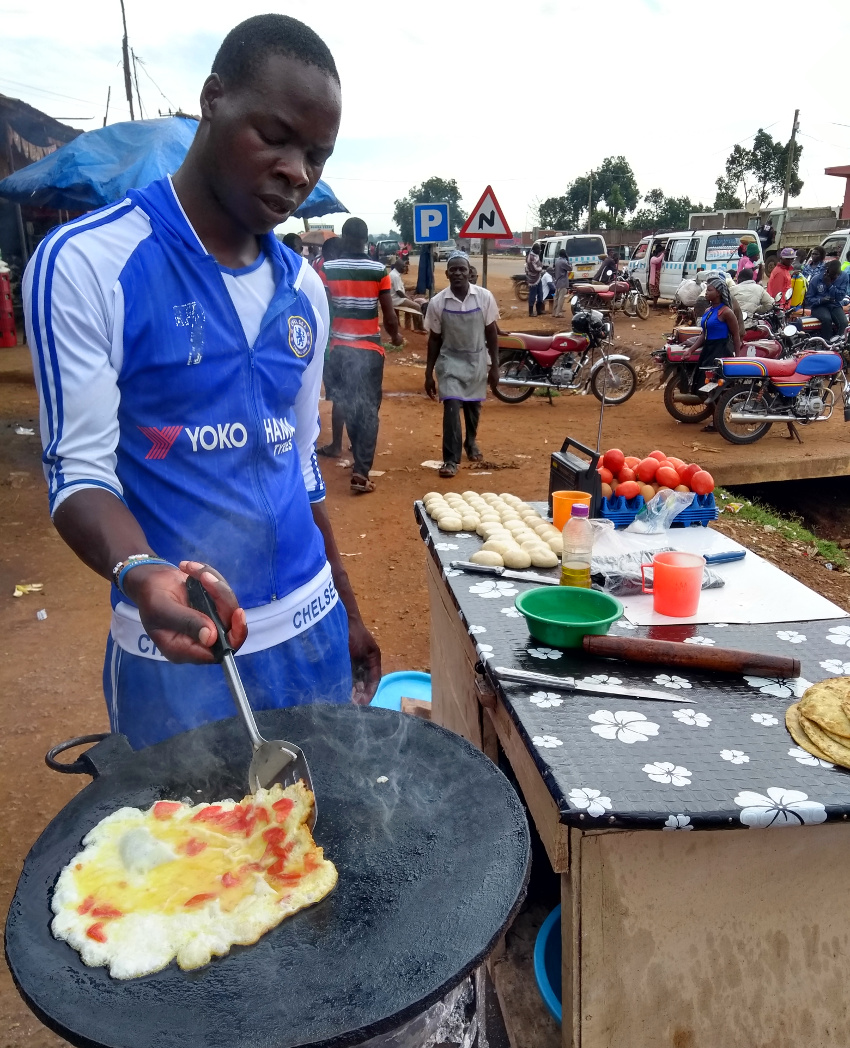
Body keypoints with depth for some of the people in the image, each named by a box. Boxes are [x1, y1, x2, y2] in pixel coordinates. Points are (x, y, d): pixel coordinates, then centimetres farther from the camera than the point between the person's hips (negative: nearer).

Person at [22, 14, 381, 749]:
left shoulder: (304, 289, 6)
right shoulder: (86, 263, -11)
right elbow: (78, 468, -12)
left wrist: (347, 611, 14)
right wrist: (141, 573, -33)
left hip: (310, 630, 6)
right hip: (175, 645, -5)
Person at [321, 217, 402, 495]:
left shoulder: (328, 269, -2)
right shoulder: (379, 270, -5)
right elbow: (389, 316, -4)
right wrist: (396, 336, 15)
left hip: (339, 346, 2)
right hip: (369, 348, -2)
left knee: (346, 404, 18)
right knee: (368, 409, 2)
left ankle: (360, 459, 32)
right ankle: (361, 472, -6)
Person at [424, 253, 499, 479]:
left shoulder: (484, 297, -10)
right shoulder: (437, 302, -11)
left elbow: (491, 332, -1)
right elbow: (434, 339, -2)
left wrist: (495, 365, -1)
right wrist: (429, 373, -1)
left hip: (477, 360, 2)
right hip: (450, 360, -2)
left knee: (473, 406, 17)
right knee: (451, 407, -14)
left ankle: (470, 441, 46)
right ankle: (451, 459, -7)